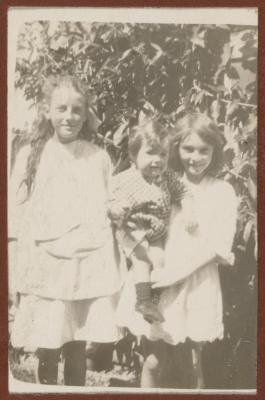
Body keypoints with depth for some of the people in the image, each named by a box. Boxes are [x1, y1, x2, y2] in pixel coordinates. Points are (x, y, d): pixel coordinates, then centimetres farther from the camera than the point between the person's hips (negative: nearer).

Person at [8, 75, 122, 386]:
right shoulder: (30, 156, 2)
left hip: (89, 271, 1)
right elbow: (16, 219, 3)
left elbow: (110, 216, 6)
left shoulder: (99, 158, 3)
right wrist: (17, 275, -1)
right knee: (46, 353, 6)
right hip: (43, 271, 0)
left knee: (77, 351, 8)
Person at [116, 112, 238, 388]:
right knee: (153, 363, 6)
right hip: (158, 286, 1)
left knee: (197, 365, 10)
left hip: (197, 288, -1)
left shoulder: (222, 191, -1)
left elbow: (218, 248, -7)